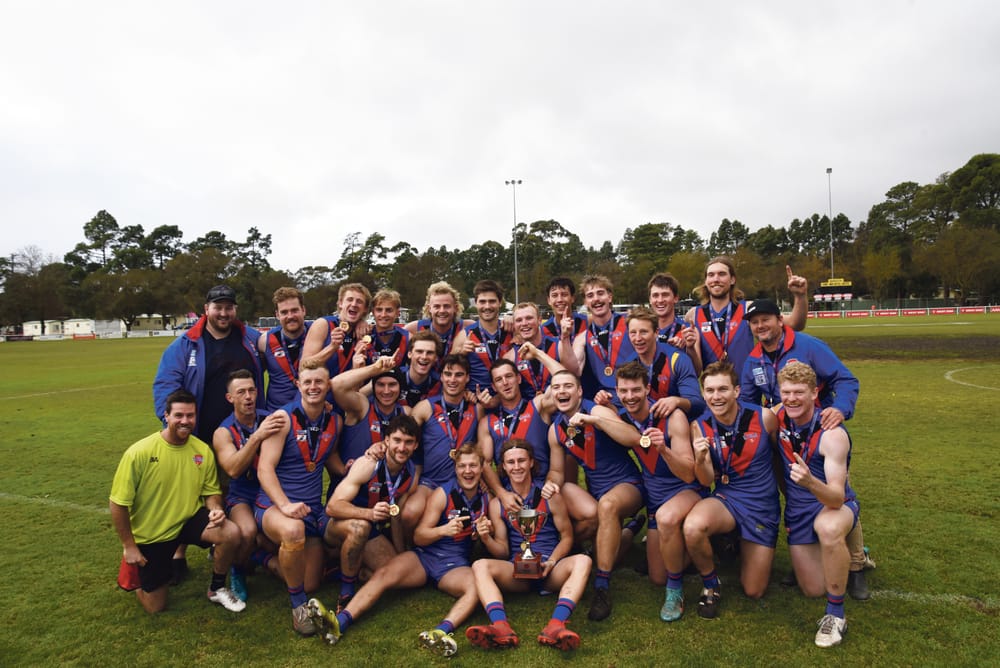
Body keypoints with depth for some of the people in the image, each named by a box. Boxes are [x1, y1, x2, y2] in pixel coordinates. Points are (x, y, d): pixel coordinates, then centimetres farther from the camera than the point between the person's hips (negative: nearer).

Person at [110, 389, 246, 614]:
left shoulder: (203, 450, -10)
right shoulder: (139, 452, -20)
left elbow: (212, 492, 3)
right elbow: (118, 504, -13)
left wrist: (215, 509, -20)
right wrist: (129, 546, -10)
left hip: (189, 520, 2)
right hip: (150, 534, -2)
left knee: (231, 533, -27)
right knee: (155, 607, 5)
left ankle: (217, 589, 1)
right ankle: (135, 569, 38)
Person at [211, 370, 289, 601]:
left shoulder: (271, 419, 0)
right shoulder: (224, 432, -4)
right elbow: (233, 470, -20)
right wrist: (257, 436, -33)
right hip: (243, 497, -2)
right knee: (248, 531, -32)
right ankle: (238, 571, 3)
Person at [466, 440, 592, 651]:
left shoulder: (549, 496, 5)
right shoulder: (497, 504, 8)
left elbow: (566, 536, 7)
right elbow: (502, 551, 9)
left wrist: (552, 562, -12)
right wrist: (487, 539, -14)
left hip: (551, 569, -1)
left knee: (582, 561, -31)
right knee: (480, 566, -26)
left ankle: (555, 625, -48)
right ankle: (501, 627, -47)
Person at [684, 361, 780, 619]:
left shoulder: (764, 418, -12)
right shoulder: (699, 427, -9)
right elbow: (707, 481, -11)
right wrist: (700, 459, -32)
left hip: (762, 505, 0)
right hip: (725, 499, 0)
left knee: (754, 591, 3)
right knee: (693, 527, -36)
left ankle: (743, 547, 37)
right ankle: (710, 584, -4)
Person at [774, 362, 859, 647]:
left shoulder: (832, 434, -26)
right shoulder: (778, 418, -12)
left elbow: (836, 497, -34)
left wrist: (810, 482, -52)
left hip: (835, 504, -5)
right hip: (797, 509, 5)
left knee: (828, 528, -42)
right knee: (813, 589, 7)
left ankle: (836, 613, -20)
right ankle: (837, 554, 42)